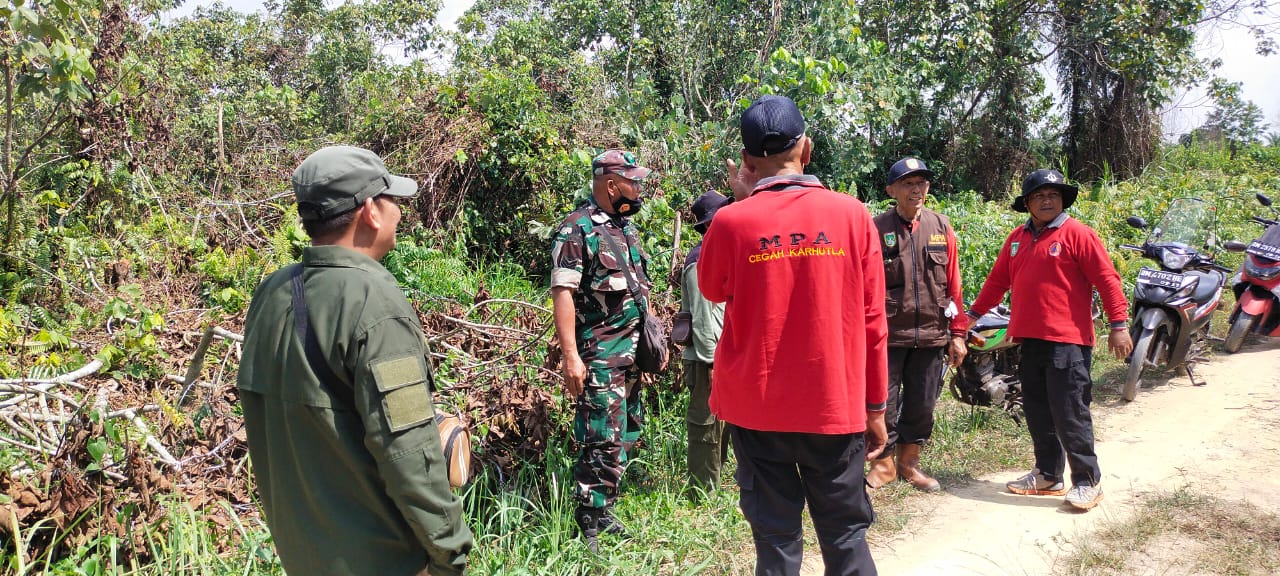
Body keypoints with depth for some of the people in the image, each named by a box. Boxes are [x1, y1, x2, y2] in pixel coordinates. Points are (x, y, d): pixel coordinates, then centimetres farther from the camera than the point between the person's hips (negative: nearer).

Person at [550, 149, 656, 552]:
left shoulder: (627, 228, 15)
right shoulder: (577, 230, -10)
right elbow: (562, 293, -17)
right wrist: (570, 355, -23)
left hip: (634, 353, 9)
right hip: (600, 355, -9)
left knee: (627, 436, 13)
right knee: (604, 441, -8)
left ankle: (604, 511, 26)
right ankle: (589, 526, 4)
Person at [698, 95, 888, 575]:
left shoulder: (732, 221, -10)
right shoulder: (852, 214, -5)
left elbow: (711, 289, 11)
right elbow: (872, 320, -1)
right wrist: (875, 407, 9)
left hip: (758, 409, 0)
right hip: (836, 407, 1)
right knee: (845, 535, 14)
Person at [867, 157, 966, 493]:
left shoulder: (941, 228, 8)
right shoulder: (876, 229, -2)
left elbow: (953, 285, 10)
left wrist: (958, 333, 8)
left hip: (931, 336, 3)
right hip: (888, 335, -3)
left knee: (922, 404, 11)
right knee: (883, 401, 2)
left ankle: (908, 462, 29)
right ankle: (884, 462, 20)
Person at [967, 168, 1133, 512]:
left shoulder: (1077, 234, -5)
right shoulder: (1018, 238, 14)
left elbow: (1107, 279, -8)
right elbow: (998, 280, 19)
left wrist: (1119, 325, -12)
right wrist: (975, 313, 17)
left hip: (1068, 341, -7)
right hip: (1030, 340, 7)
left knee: (1070, 415, -5)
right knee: (1037, 412, 13)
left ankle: (1087, 481, 8)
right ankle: (1048, 475, 25)